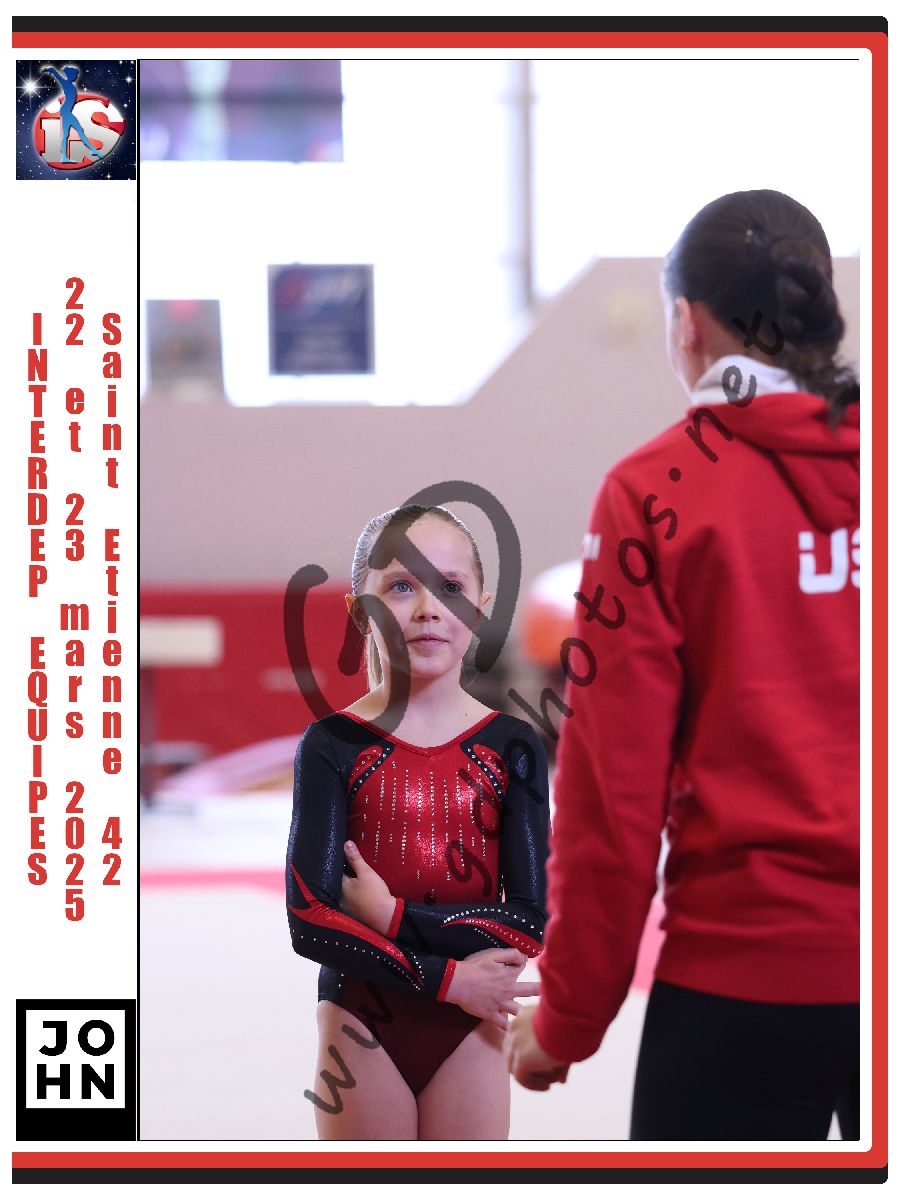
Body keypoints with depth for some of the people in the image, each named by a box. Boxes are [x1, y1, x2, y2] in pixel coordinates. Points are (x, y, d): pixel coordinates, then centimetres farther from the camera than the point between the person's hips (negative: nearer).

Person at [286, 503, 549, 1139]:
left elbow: (528, 921, -7)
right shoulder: (333, 745, -3)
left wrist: (393, 916, -15)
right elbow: (310, 920, -12)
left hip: (468, 1028, 1)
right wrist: (444, 979, -16)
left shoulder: (511, 747, 1)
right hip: (362, 1023, -1)